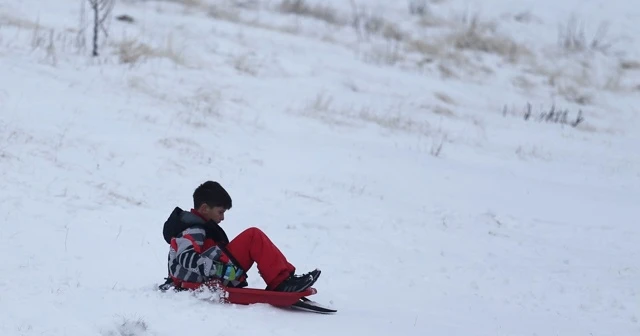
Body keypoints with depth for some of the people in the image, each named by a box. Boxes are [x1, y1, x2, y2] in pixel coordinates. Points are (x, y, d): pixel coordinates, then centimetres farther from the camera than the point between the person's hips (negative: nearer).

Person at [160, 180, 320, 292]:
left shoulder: (194, 226, 21)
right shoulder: (193, 230, -10)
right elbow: (186, 258, -27)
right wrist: (220, 270, -34)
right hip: (210, 282, -11)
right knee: (254, 237, -11)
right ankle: (282, 282, -18)